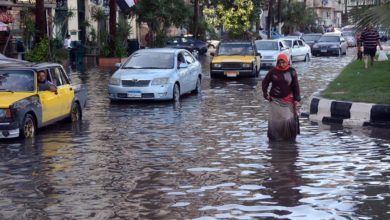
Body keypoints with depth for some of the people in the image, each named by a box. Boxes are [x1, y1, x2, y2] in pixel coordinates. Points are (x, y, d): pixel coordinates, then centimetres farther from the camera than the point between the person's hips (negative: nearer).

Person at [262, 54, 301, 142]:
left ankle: (290, 138, 6)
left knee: (289, 119, -7)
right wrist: (266, 94, 3)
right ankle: (274, 137, 13)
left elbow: (296, 86, 3)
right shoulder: (273, 71, 0)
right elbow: (264, 82, 12)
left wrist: (297, 99, -2)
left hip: (287, 100, -1)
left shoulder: (291, 71, 0)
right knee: (274, 120, 1)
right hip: (275, 100, 1)